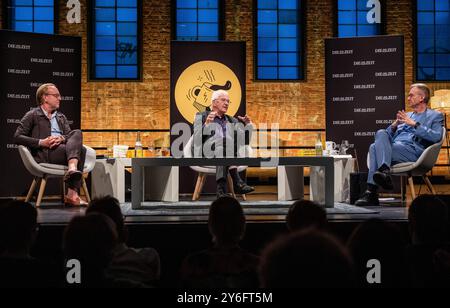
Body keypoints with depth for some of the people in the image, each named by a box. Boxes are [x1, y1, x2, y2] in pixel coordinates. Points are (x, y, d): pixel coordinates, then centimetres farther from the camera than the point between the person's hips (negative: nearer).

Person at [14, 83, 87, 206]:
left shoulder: (61, 117, 28)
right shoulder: (32, 115, 10)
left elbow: (70, 135, 15)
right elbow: (17, 136, 0)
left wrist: (61, 138, -10)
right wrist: (41, 142, -12)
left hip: (63, 149, 6)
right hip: (43, 154, -6)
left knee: (77, 133, -26)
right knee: (81, 150, -26)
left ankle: (72, 181, -40)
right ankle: (72, 194, -36)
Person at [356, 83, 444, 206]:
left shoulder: (435, 116, 16)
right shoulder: (407, 116, 34)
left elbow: (436, 137, -4)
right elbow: (389, 135, 27)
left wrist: (414, 124, -9)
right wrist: (394, 125, 5)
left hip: (413, 150, -6)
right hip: (393, 147, 6)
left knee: (375, 148, -29)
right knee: (381, 133, -27)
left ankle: (371, 192, -40)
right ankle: (384, 171, -43)